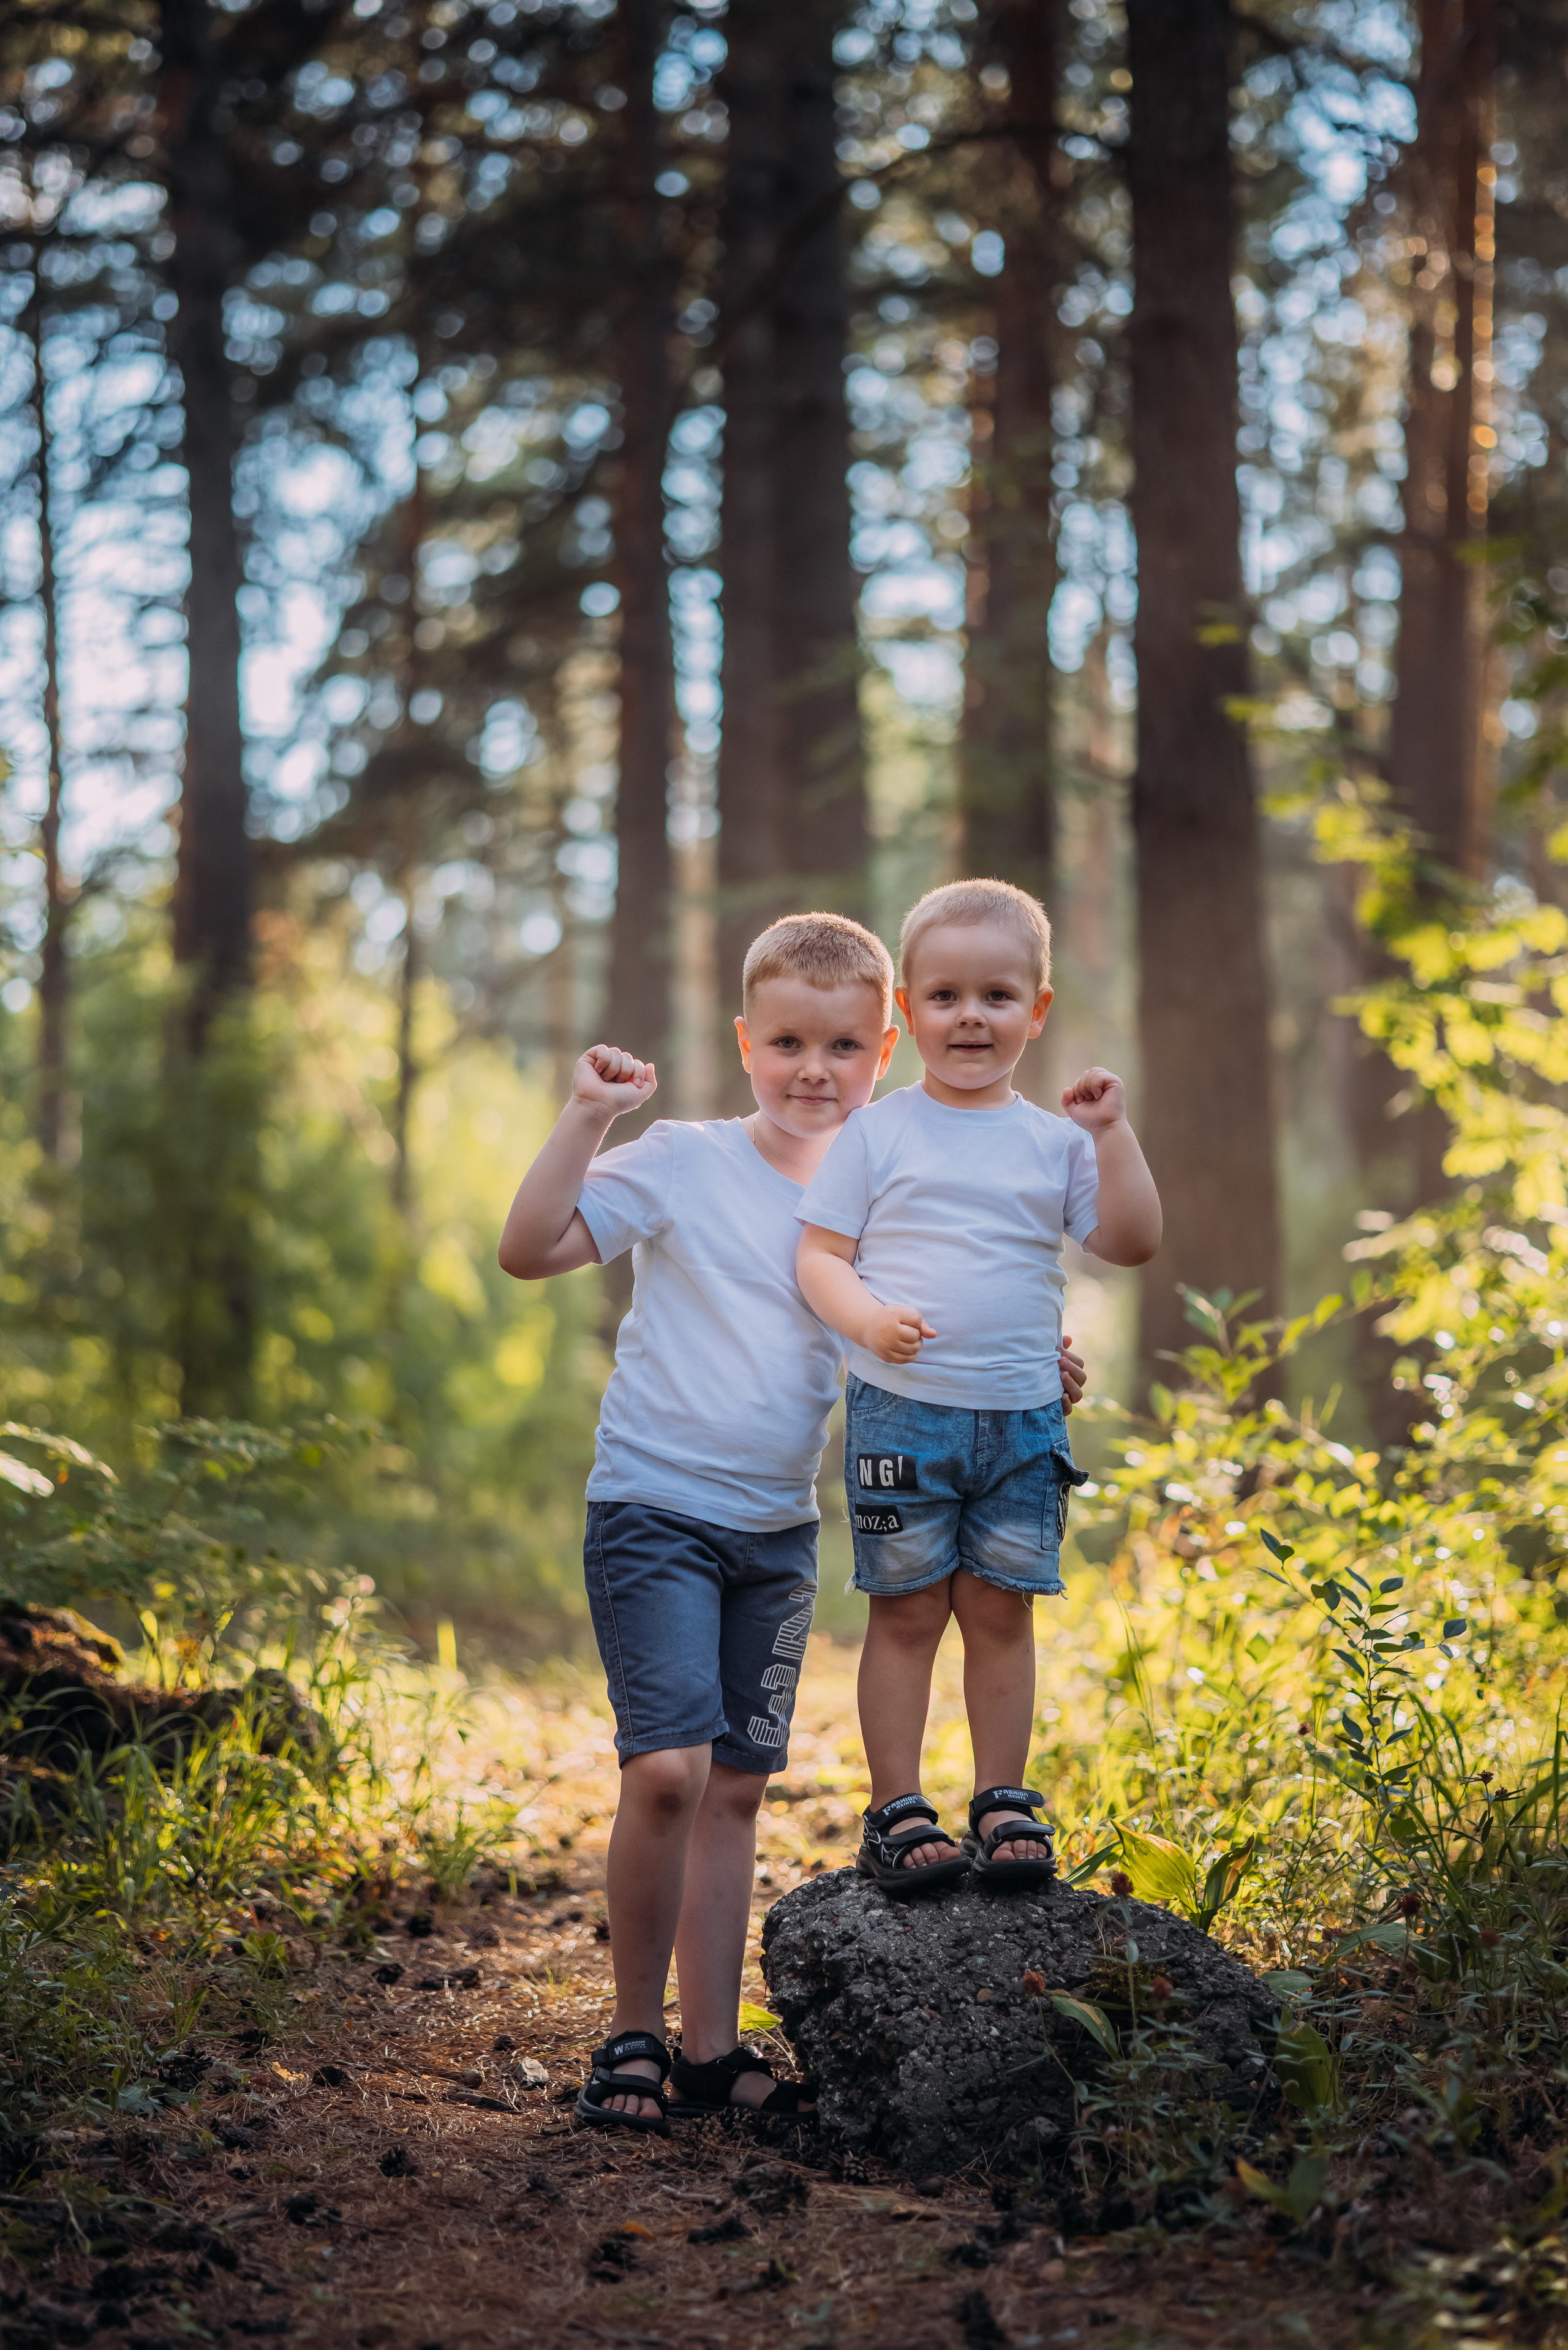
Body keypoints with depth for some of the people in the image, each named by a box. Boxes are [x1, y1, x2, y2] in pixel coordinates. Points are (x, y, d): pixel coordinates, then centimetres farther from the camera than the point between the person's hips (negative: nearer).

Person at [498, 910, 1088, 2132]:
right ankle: (634, 2035, -2)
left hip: (780, 1528, 5)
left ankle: (710, 2048, 18)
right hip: (655, 1509, -5)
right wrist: (586, 1119, -22)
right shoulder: (684, 1163, -8)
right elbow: (530, 1249, -15)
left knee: (737, 1787, 10)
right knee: (669, 1766, -18)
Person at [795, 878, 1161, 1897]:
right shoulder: (878, 1133, 2)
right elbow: (820, 1254, 0)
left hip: (1022, 1417, 2)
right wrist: (868, 1318, -19)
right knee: (907, 1611, 1)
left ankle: (1004, 1804, 16)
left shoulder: (1056, 1142, 8)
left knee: (1003, 1612, 7)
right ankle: (897, 1813, 7)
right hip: (901, 1408, -2)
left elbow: (1134, 1242, 2)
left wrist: (1114, 1135, -8)